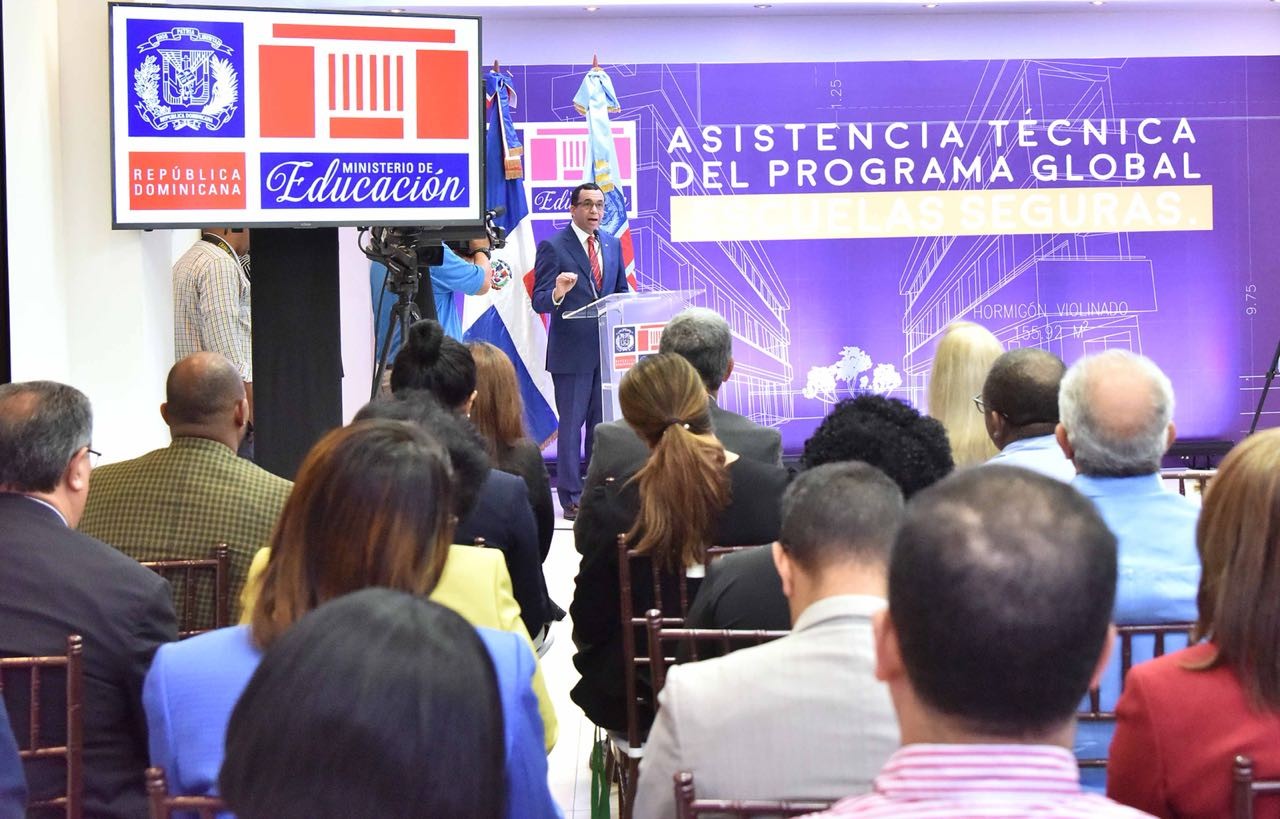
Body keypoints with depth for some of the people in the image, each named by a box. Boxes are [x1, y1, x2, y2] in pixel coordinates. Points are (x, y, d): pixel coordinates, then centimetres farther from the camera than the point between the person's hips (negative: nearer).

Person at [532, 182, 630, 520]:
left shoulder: (612, 244, 12)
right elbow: (539, 301, -11)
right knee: (571, 424, -1)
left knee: (602, 423, 11)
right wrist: (557, 293, -33)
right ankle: (571, 498, 5)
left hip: (608, 349, 6)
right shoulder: (553, 247, -7)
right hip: (572, 352, -6)